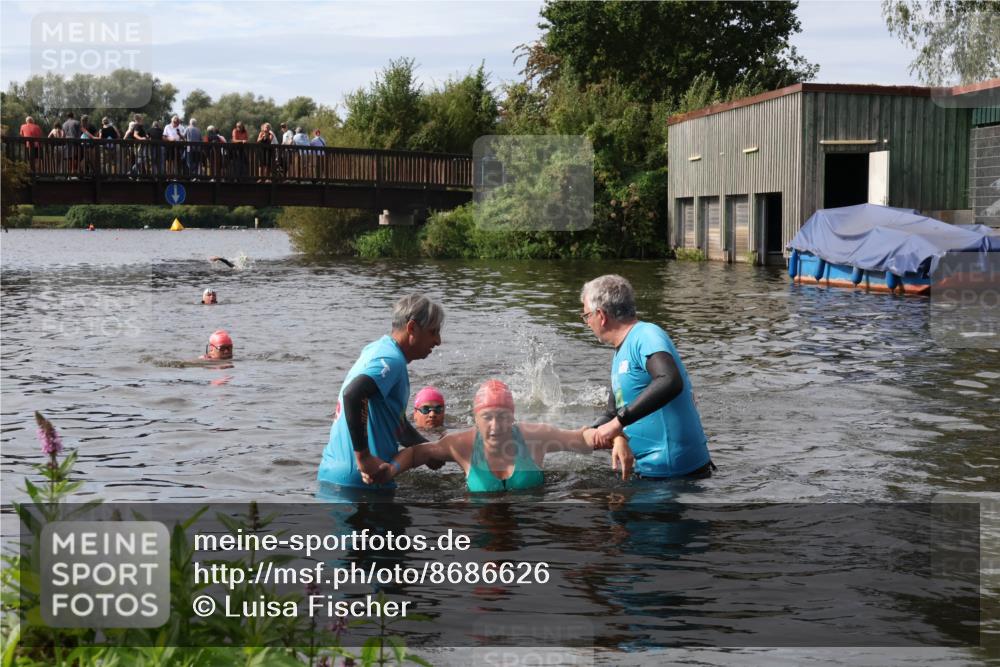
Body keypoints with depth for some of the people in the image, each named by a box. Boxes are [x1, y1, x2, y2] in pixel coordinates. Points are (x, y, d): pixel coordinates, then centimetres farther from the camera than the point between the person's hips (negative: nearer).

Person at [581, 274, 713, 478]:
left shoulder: (646, 336, -14)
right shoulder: (621, 354, 17)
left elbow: (671, 383, -33)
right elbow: (613, 414, 25)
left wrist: (619, 421, -32)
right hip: (651, 467, 9)